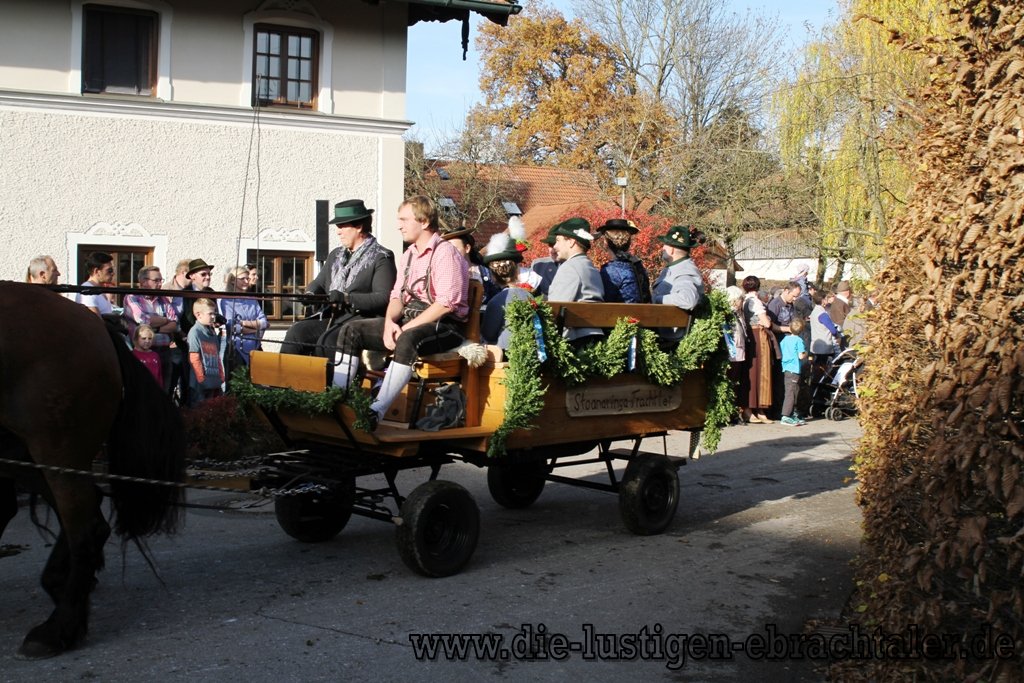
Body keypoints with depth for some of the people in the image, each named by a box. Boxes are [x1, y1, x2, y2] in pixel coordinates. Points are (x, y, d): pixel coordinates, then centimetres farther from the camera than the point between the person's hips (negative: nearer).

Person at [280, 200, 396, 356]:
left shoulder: (381, 258, -3)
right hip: (332, 317, 7)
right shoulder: (336, 255, 21)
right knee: (297, 331, -16)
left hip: (362, 320, -7)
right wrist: (310, 294, -1)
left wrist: (347, 298, -22)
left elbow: (384, 298, -15)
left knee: (328, 340, -31)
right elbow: (319, 283, 24)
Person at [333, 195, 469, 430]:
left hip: (442, 326, -9)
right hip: (407, 322, 9)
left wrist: (407, 328, -19)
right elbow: (397, 295, 16)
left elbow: (447, 303, -19)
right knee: (352, 330, -4)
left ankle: (376, 411, -41)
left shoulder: (446, 253, -10)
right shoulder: (409, 254, 18)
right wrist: (390, 322, -6)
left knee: (408, 340, -39)